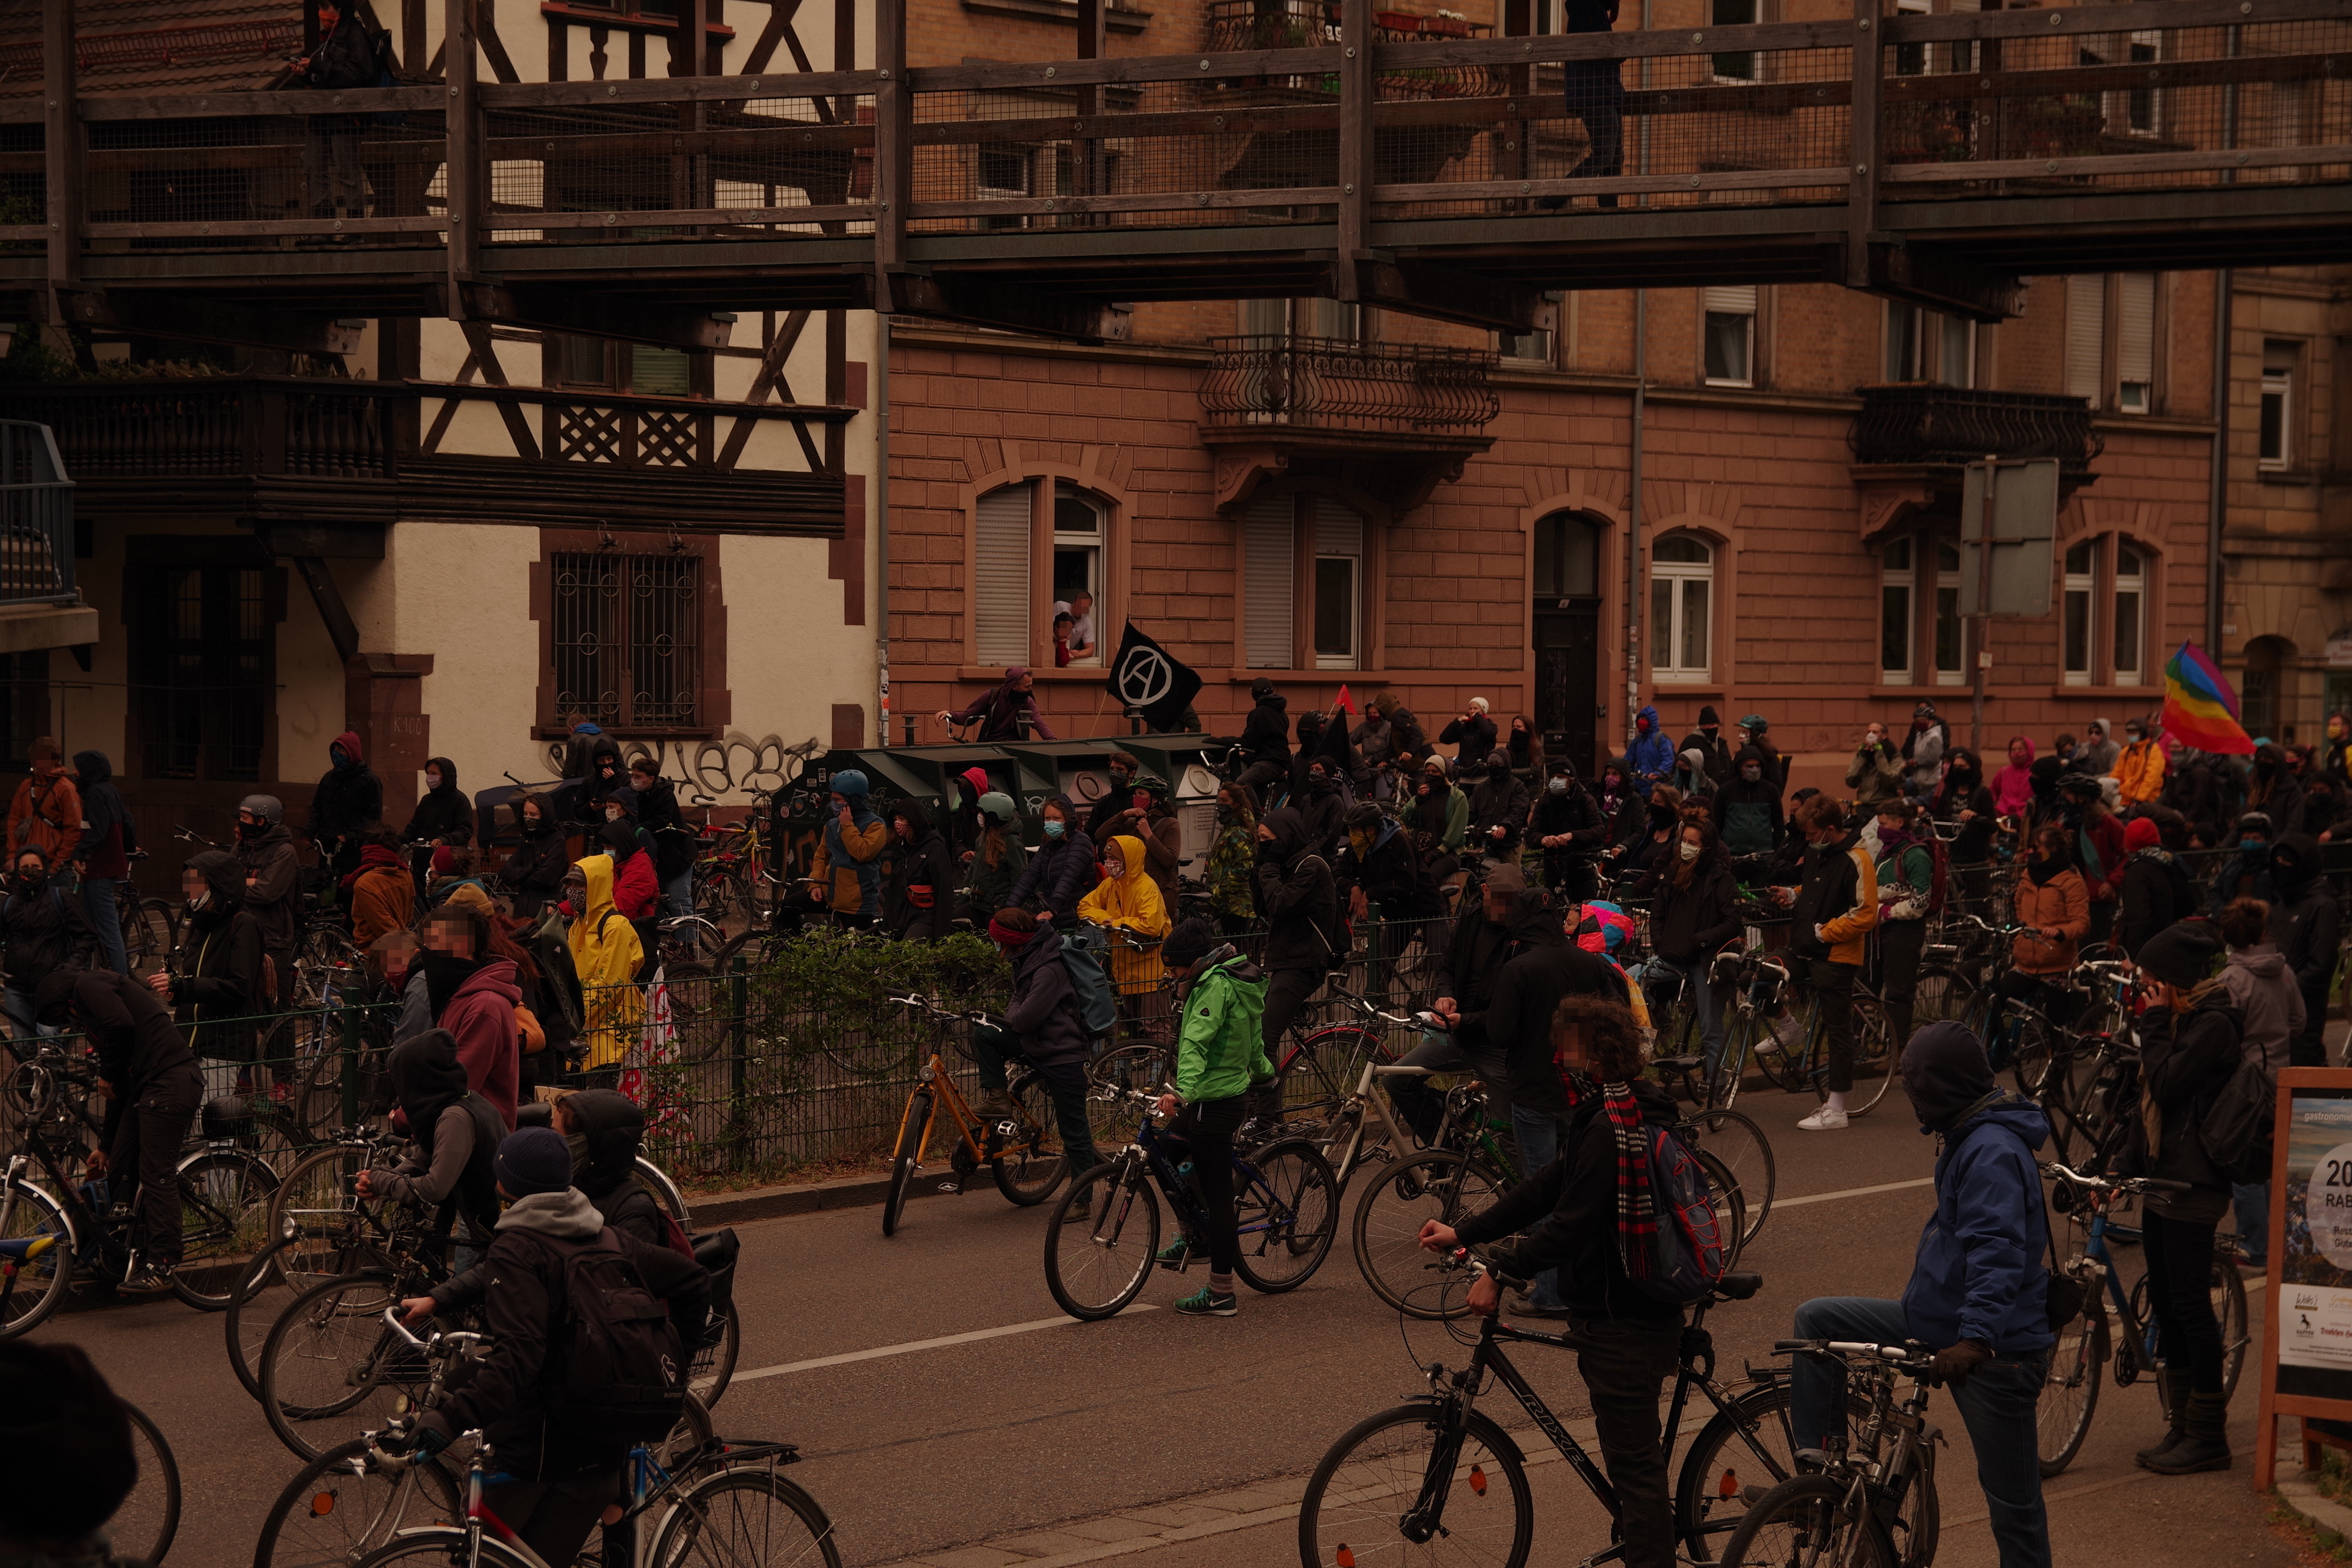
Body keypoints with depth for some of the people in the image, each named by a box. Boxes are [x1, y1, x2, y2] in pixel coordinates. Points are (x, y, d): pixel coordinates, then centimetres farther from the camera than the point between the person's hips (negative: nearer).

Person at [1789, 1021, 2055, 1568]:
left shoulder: (1992, 1150, -19)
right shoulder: (1969, 1138, 14)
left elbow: (1997, 1250, -32)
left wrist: (1975, 1338, -43)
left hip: (1996, 1347, -10)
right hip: (1940, 1323, 10)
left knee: (2011, 1496, -3)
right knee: (1817, 1319, 4)